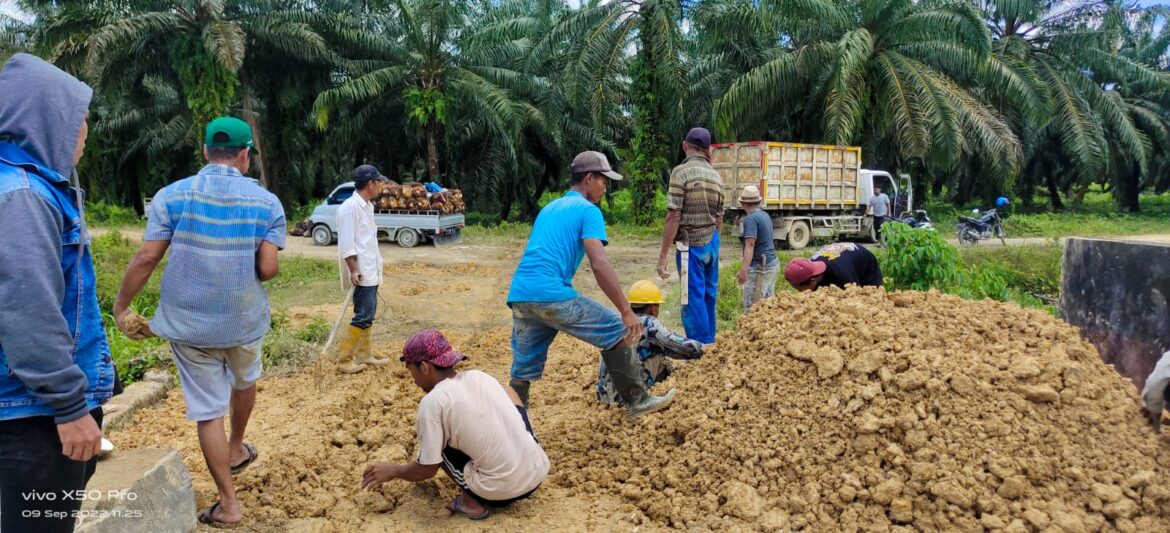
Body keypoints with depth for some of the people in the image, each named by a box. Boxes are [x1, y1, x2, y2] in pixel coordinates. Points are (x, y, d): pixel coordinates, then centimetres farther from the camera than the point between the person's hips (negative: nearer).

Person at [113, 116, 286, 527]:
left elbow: (146, 258, -10)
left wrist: (121, 307, 2)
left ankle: (229, 504, 14)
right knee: (244, 381, 30)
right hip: (245, 320, 1)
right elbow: (268, 269, -12)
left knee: (208, 410, 7)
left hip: (188, 323, -1)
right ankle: (237, 450, 52)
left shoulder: (172, 196, -7)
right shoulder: (267, 202, -6)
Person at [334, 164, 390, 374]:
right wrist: (354, 270, -24)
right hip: (361, 273, -10)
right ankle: (344, 359, -3)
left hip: (371, 271, 10)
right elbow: (346, 243, -20)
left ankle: (363, 355, 23)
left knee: (367, 314, 14)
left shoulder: (367, 206, 13)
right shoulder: (350, 207, -16)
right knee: (363, 316, -9)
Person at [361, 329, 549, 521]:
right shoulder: (480, 376, 9)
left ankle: (472, 501, 5)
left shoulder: (432, 402, -9)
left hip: (499, 492, -5)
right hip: (538, 471, 5)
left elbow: (427, 469, -2)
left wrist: (392, 471, 17)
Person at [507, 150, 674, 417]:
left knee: (522, 371, 15)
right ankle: (637, 401, 13)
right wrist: (627, 312, -12)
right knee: (617, 331, 6)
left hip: (518, 295, 8)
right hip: (550, 294, -8)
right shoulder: (588, 210, 1)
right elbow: (600, 264, -12)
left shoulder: (548, 209, 26)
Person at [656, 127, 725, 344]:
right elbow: (719, 218, 14)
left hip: (691, 245, -7)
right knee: (708, 297, 15)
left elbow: (674, 217, -16)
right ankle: (708, 343, 24)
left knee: (693, 299, -3)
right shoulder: (715, 175, 9)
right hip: (712, 243, 7)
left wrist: (663, 255, -14)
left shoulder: (681, 172, -11)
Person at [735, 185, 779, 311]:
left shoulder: (750, 219, -15)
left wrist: (743, 270, -34)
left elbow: (750, 245, -27)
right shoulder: (765, 215, 12)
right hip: (773, 263, 9)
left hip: (759, 267, -9)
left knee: (749, 306, -8)